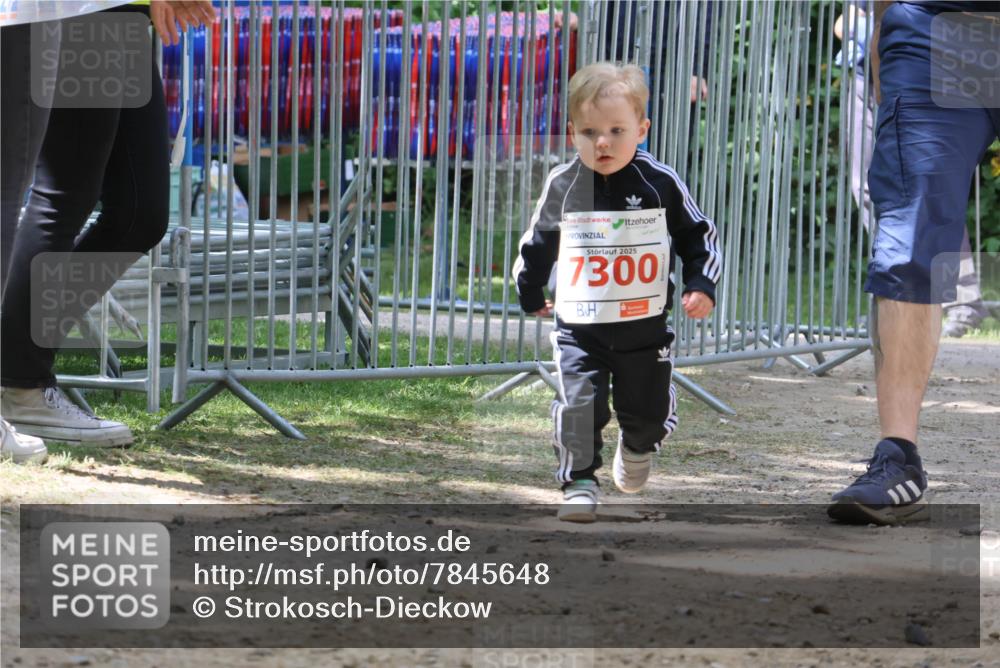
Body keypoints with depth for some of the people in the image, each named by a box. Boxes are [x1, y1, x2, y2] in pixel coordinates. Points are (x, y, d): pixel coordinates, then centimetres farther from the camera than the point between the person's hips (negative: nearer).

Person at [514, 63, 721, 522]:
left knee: (648, 411, 11)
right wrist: (530, 293, 24)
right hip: (578, 326, 0)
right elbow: (539, 240, 16)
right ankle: (579, 484, 1)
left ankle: (637, 448, 44)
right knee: (579, 406, -14)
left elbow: (699, 237, 6)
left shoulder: (661, 183, -7)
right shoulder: (562, 186, -3)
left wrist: (701, 285, -6)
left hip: (645, 324, 0)